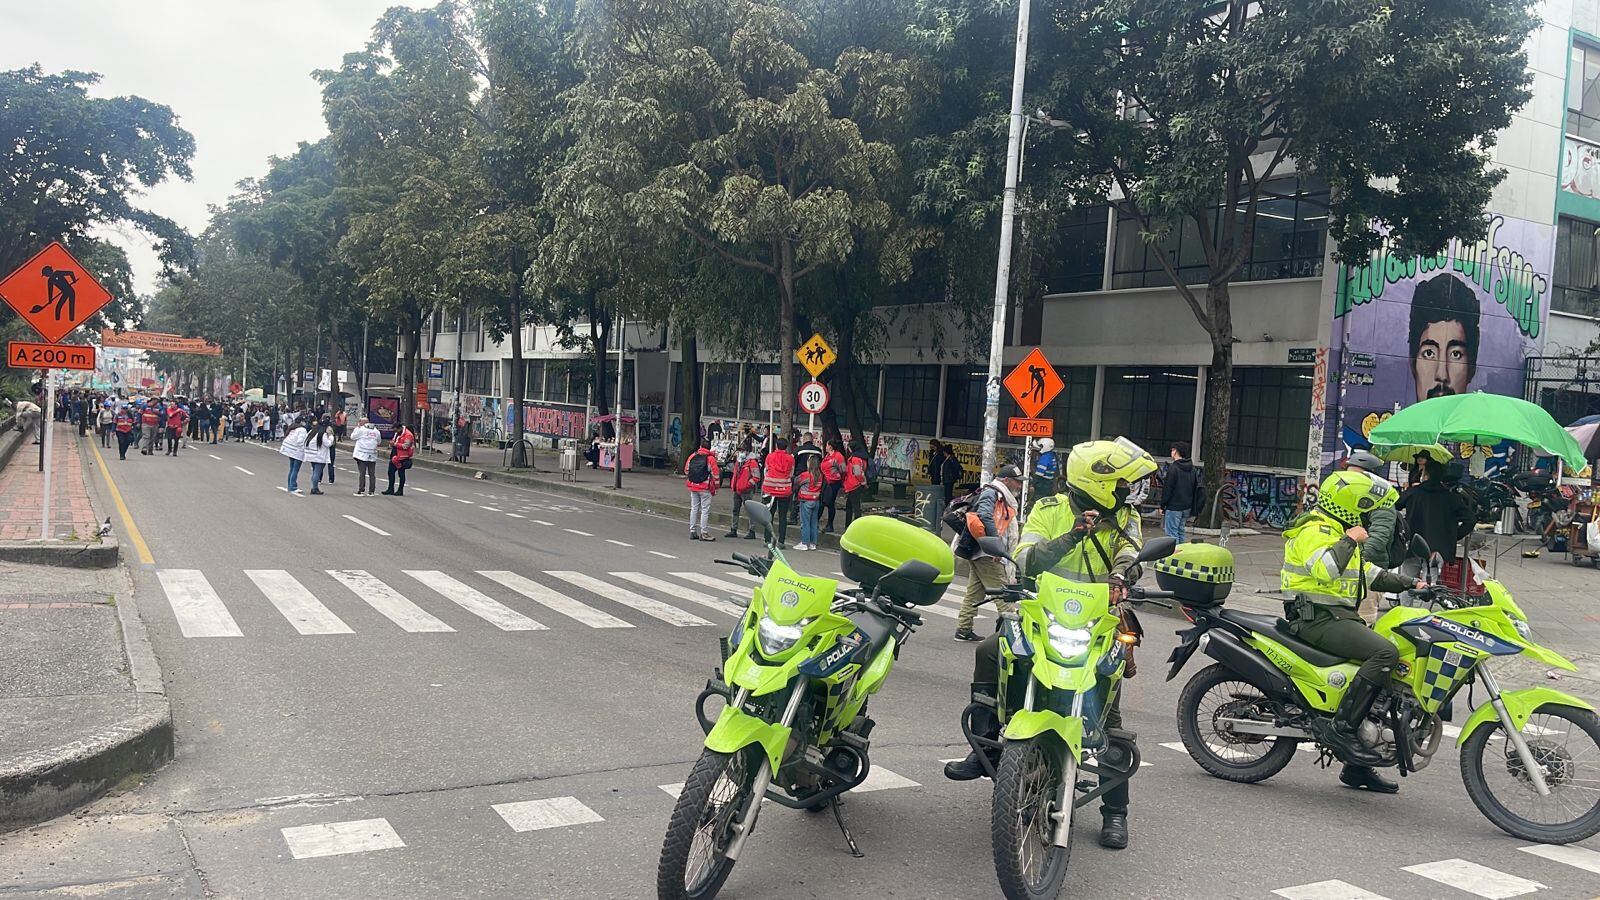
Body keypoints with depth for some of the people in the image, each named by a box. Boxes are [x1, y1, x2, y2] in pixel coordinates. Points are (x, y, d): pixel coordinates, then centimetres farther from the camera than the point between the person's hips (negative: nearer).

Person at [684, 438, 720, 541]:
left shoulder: (692, 456, 6)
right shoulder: (710, 458, -9)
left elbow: (686, 471, 14)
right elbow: (715, 474, -9)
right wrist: (716, 487, 2)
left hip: (693, 487, 5)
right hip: (705, 488, -5)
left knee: (694, 508, 13)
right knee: (705, 510, -1)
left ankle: (693, 532, 16)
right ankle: (704, 533, -3)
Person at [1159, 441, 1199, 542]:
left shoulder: (1173, 468, -14)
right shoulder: (1192, 469, 12)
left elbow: (1167, 488, -15)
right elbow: (1195, 488, 16)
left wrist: (1162, 505, -8)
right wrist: (1192, 509, 20)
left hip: (1174, 507, -8)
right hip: (1187, 507, 8)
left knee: (1172, 533, -6)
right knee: (1181, 531, 15)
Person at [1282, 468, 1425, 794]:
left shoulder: (1338, 531, 23)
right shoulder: (1315, 530, -11)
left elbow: (1370, 573, 30)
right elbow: (1324, 568, -31)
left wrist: (1409, 584, 19)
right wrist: (1350, 540, -18)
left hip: (1340, 616, 11)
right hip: (1317, 617, -11)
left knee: (1384, 677, 10)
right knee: (1385, 653, -27)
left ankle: (1356, 767, 16)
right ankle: (1340, 727, -26)